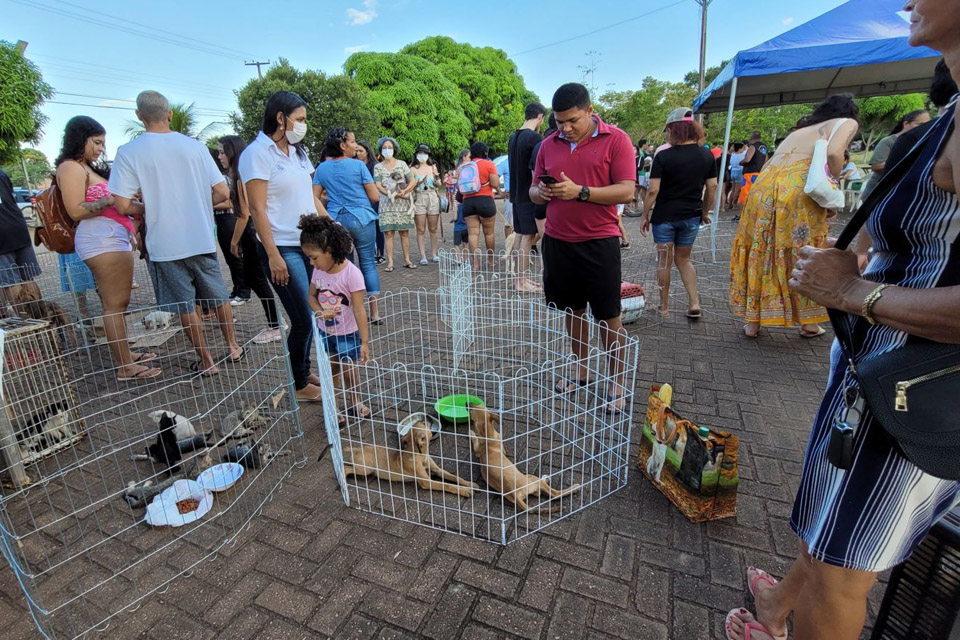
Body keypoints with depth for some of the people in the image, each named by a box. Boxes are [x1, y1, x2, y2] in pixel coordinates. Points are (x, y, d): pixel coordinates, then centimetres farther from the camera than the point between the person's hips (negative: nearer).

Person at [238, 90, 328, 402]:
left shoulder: (297, 152, 15)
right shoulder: (257, 153, -8)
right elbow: (257, 209, -12)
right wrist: (273, 256, -17)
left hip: (310, 244, 7)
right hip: (283, 249, -7)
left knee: (310, 315, 9)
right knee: (304, 319, -5)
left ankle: (304, 371, 27)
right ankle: (299, 385, 14)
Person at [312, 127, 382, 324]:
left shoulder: (322, 168, 7)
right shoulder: (358, 165, -4)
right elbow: (375, 197, -4)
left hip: (335, 221, 3)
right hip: (361, 219, -3)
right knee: (368, 263, 3)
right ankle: (374, 312, 3)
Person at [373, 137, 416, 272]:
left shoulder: (402, 164, 8)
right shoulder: (378, 167, 8)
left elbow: (412, 182, 4)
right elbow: (378, 185, -1)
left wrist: (404, 191, -14)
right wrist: (389, 194, -19)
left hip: (403, 202, 0)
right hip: (386, 203, 0)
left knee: (404, 232, 0)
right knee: (388, 233, -4)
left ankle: (407, 259, 7)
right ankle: (390, 262, -2)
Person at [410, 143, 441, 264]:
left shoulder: (432, 167, 12)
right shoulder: (413, 169, 4)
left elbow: (439, 184, 9)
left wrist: (436, 176, -11)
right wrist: (419, 182, -19)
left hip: (433, 198, 2)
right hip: (419, 199, -2)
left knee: (433, 229, 4)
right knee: (421, 230, -3)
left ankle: (434, 254, 11)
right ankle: (423, 256, -2)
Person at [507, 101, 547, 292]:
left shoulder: (513, 137, 13)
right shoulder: (534, 137, -13)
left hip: (516, 193, 9)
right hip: (529, 195, -9)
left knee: (520, 235, 12)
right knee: (528, 236, -5)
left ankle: (520, 277, 18)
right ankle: (522, 281, -1)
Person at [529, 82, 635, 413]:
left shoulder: (616, 140, -3)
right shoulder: (549, 144, 10)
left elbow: (626, 191, -10)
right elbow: (534, 191, 14)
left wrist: (580, 192, -21)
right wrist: (541, 192, -10)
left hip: (599, 243, -4)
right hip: (557, 242, 4)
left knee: (608, 317, 2)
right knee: (572, 310, 13)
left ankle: (616, 383, 17)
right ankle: (581, 370, 30)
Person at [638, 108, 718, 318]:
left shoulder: (663, 156, -12)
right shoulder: (707, 155, 1)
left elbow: (653, 190, -14)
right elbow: (712, 187, 5)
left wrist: (645, 216, -4)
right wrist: (705, 212, 18)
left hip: (665, 216, -4)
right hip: (691, 216, 4)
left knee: (664, 261, 9)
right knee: (683, 259, 19)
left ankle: (664, 306, 18)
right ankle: (695, 303, 9)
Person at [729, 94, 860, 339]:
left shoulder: (799, 131, 33)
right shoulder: (847, 122, 14)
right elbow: (833, 153, -7)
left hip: (764, 188, 5)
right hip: (799, 188, -5)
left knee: (761, 252, 12)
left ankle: (752, 322, 15)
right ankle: (809, 323, 21)